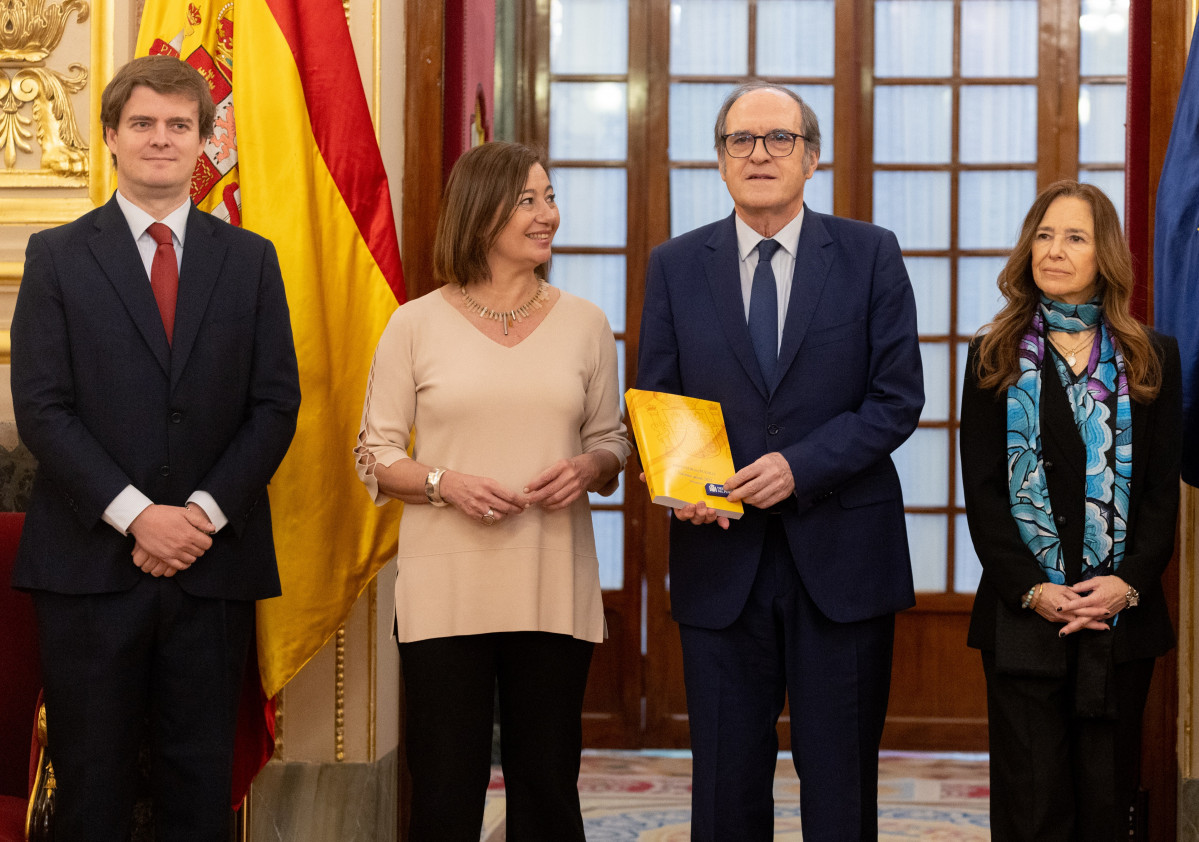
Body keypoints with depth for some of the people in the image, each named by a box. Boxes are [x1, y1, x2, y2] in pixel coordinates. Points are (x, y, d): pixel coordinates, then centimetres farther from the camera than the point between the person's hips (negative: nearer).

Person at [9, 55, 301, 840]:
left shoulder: (251, 260, 10)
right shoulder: (57, 255, 5)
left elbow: (277, 404, 4)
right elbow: (41, 408, -4)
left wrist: (205, 512, -9)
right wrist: (137, 515, -13)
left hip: (215, 563, 2)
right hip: (91, 561, -1)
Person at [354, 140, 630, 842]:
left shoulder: (585, 323, 10)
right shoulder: (417, 324, 4)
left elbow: (614, 443, 16)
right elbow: (376, 456, 6)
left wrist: (587, 469, -6)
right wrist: (444, 482, -12)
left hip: (555, 591, 2)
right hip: (447, 592, -2)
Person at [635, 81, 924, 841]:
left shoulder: (871, 255, 2)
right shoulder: (675, 266, 7)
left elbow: (898, 398, -3)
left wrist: (801, 465, -16)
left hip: (841, 556, -1)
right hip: (721, 558, 1)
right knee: (726, 781, 6)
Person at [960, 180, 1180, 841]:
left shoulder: (1151, 359, 8)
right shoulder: (994, 358, 5)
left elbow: (1163, 488, 4)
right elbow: (982, 489, 1)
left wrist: (1129, 582, -11)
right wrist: (1030, 589, -11)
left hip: (1123, 614, 1)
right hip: (1022, 613, -1)